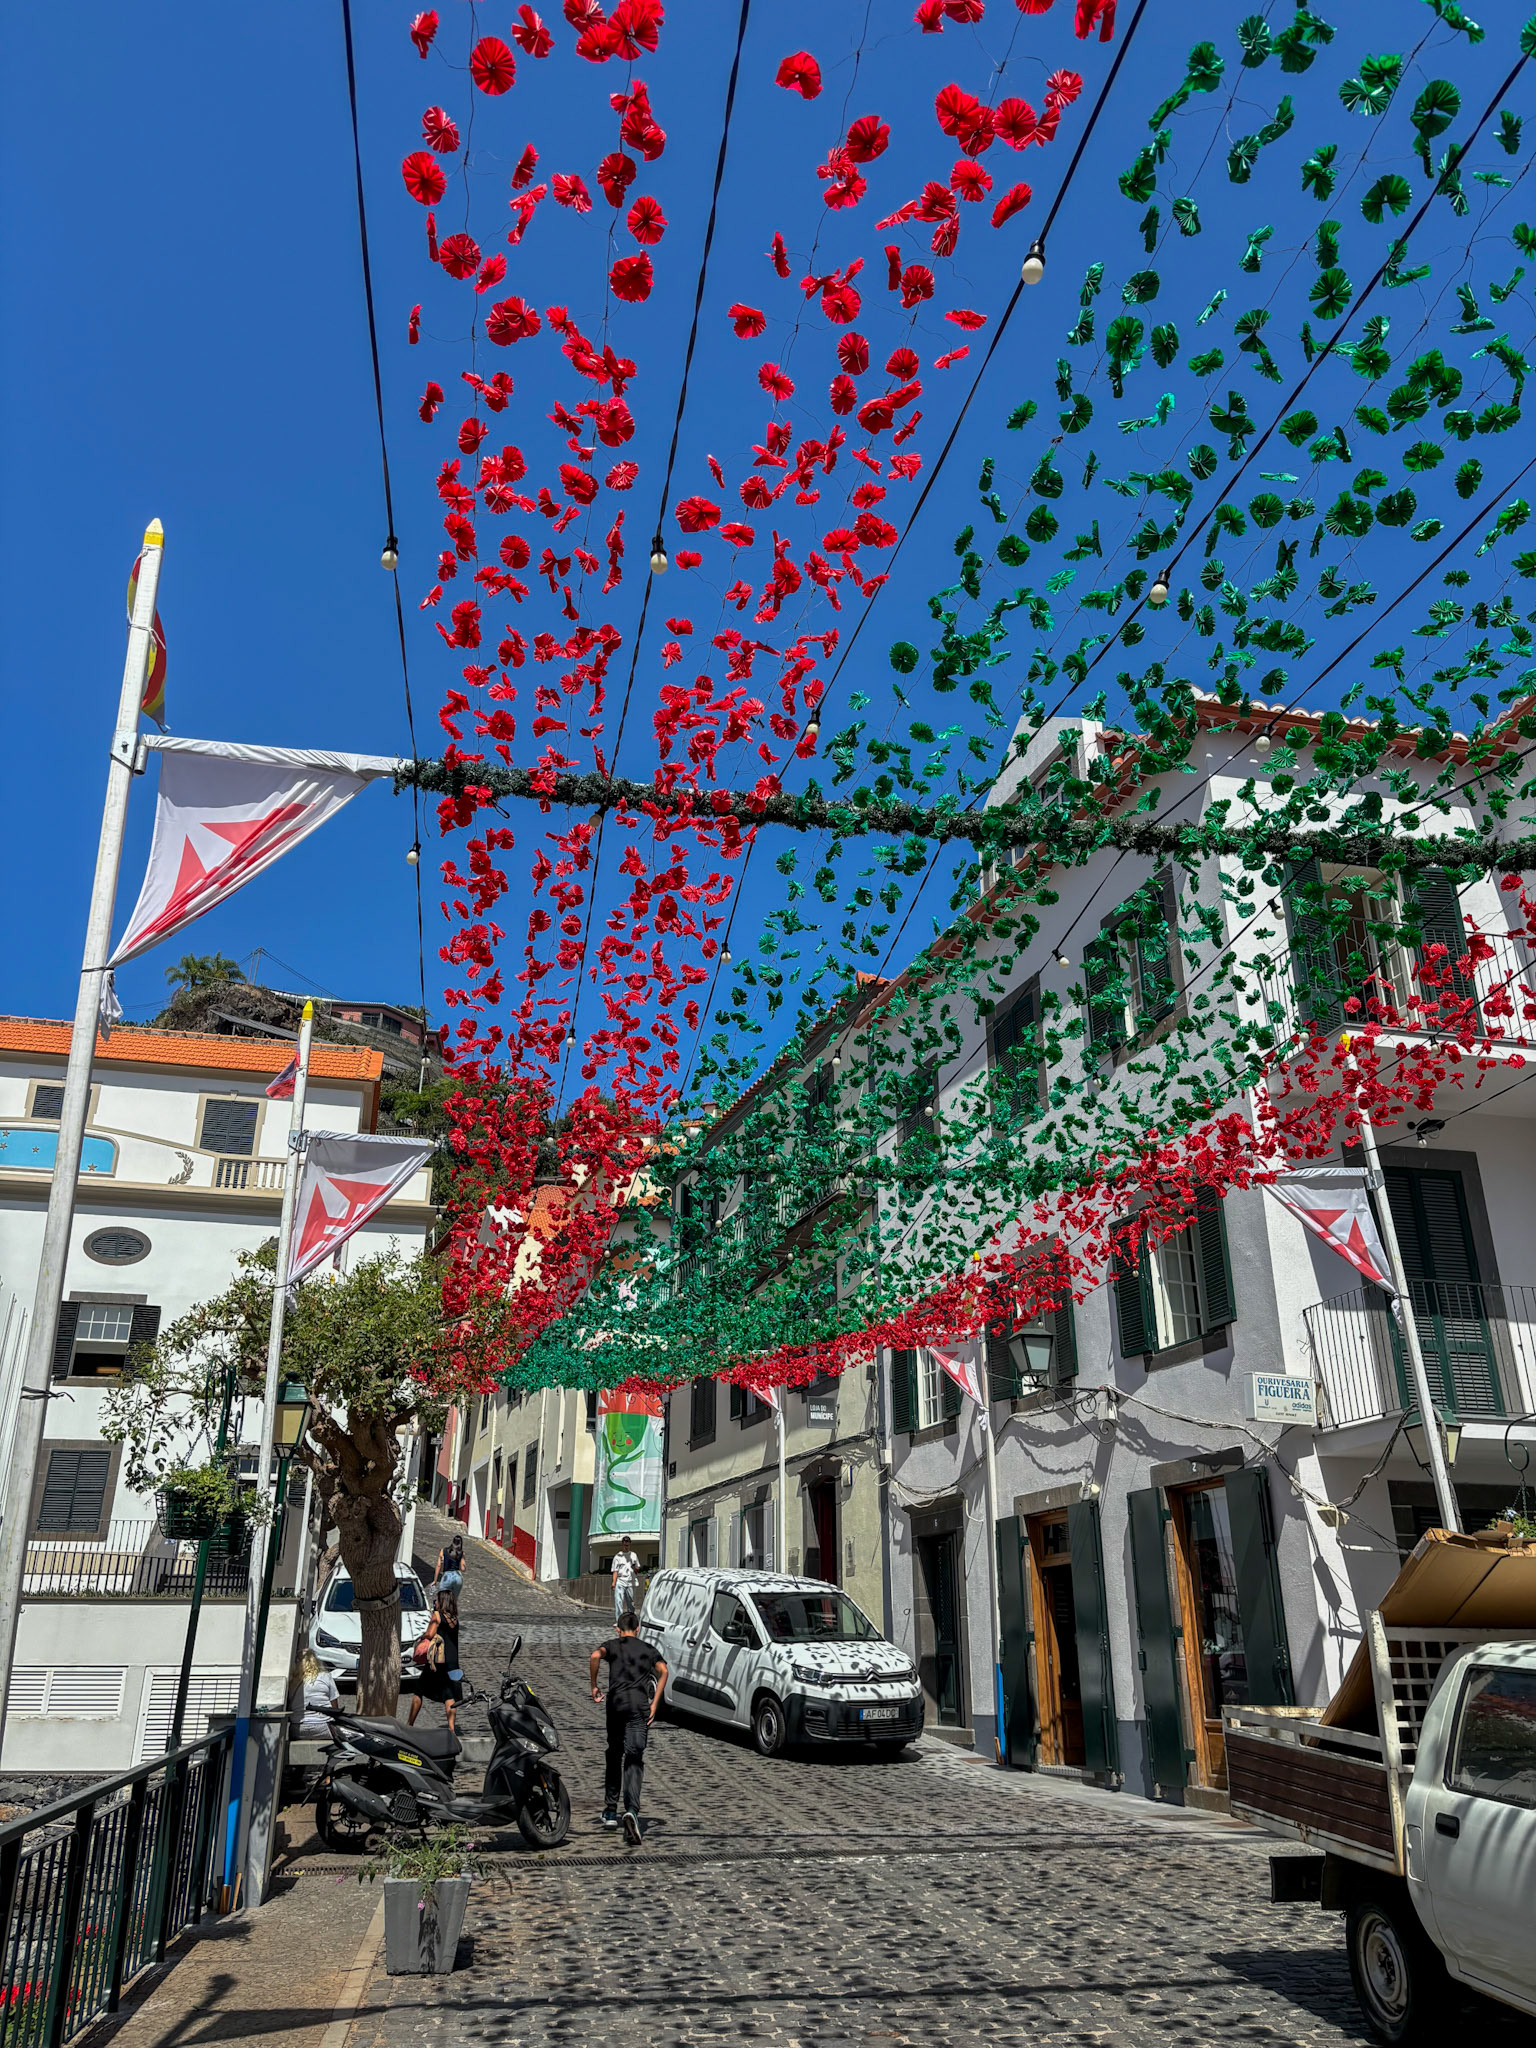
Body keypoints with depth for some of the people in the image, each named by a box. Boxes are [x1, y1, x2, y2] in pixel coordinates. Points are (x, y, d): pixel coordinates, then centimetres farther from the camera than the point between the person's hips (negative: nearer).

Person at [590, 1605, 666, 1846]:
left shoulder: (612, 1644, 15)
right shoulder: (649, 1649, 19)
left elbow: (596, 1655, -7)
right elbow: (663, 1671, 3)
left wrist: (594, 1685, 2)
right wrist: (655, 1705, 2)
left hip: (616, 1701, 1)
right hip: (640, 1703, -1)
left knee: (614, 1755, 19)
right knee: (634, 1759, -7)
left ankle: (611, 1811, 24)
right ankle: (631, 1810, -27)